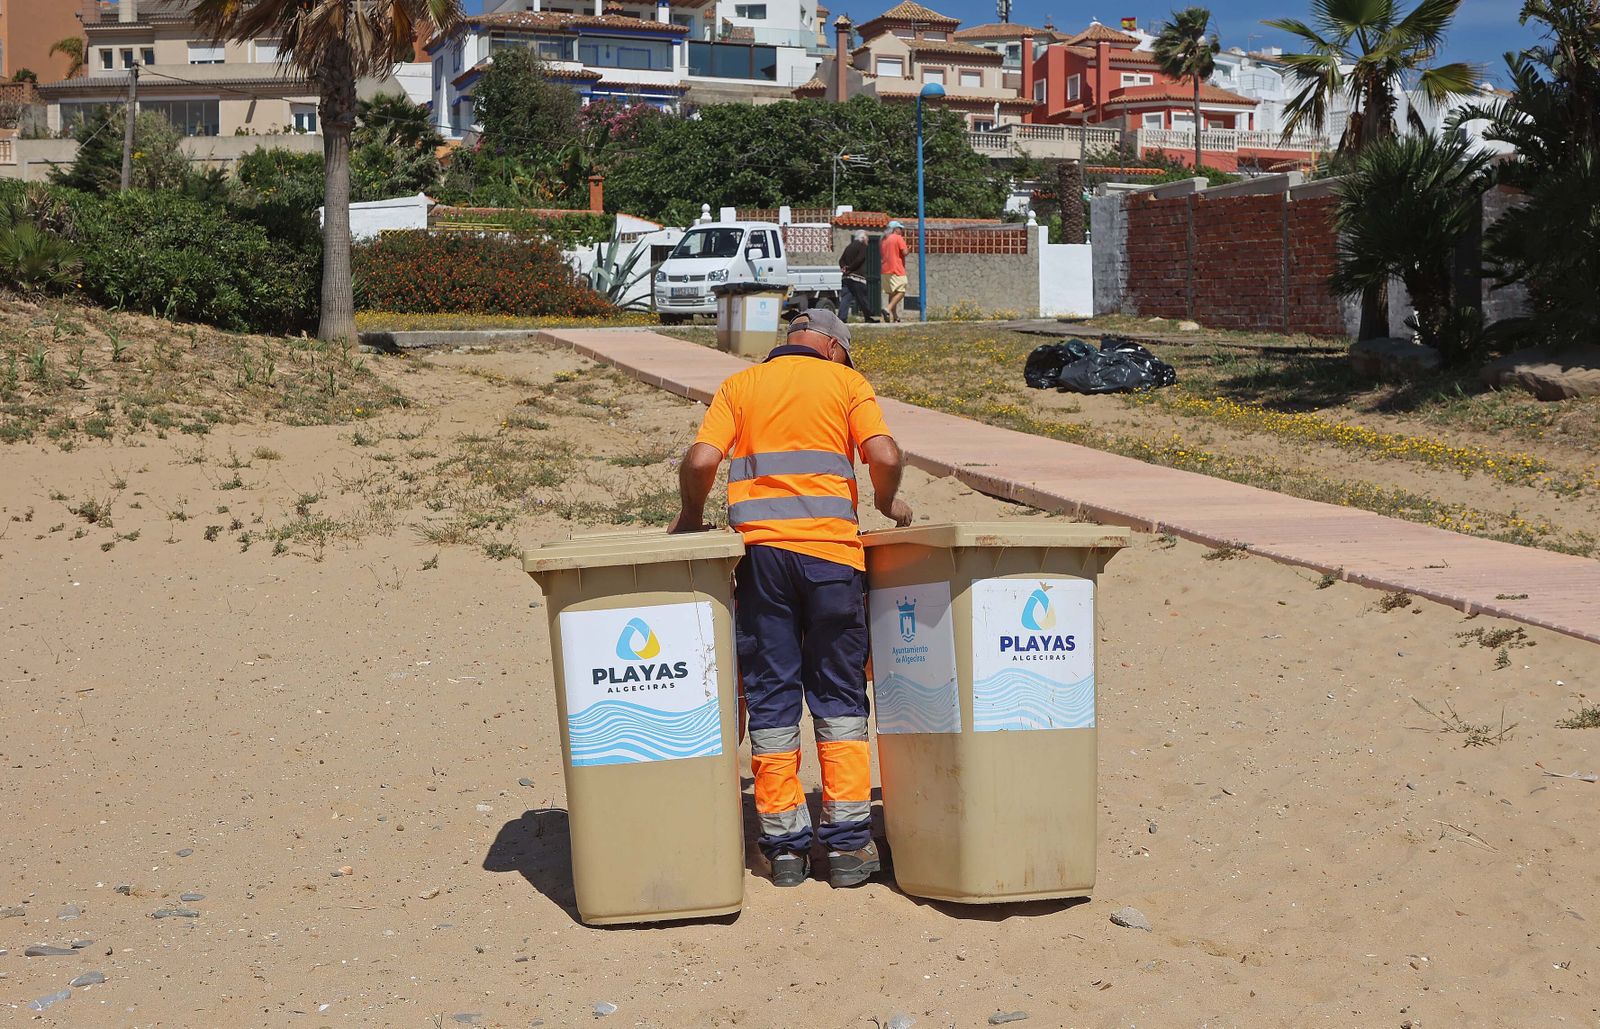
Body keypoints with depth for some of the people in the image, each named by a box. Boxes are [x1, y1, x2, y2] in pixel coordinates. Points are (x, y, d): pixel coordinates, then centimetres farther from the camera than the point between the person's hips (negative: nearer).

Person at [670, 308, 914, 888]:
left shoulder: (738, 386, 14)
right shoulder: (846, 382, 10)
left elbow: (701, 460, 0)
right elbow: (884, 456, -5)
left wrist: (692, 518, 17)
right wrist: (887, 502, 14)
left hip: (760, 549, 1)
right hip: (831, 549, -1)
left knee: (771, 698, 7)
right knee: (839, 696, 9)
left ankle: (785, 845, 9)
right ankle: (847, 844, 7)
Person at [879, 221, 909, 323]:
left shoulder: (884, 240, 16)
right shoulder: (898, 238, -6)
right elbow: (904, 252, -12)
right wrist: (907, 249, 10)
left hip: (886, 270, 8)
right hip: (897, 269, -8)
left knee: (892, 293, 13)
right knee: (901, 292, -8)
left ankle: (894, 316, 14)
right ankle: (888, 309, -26)